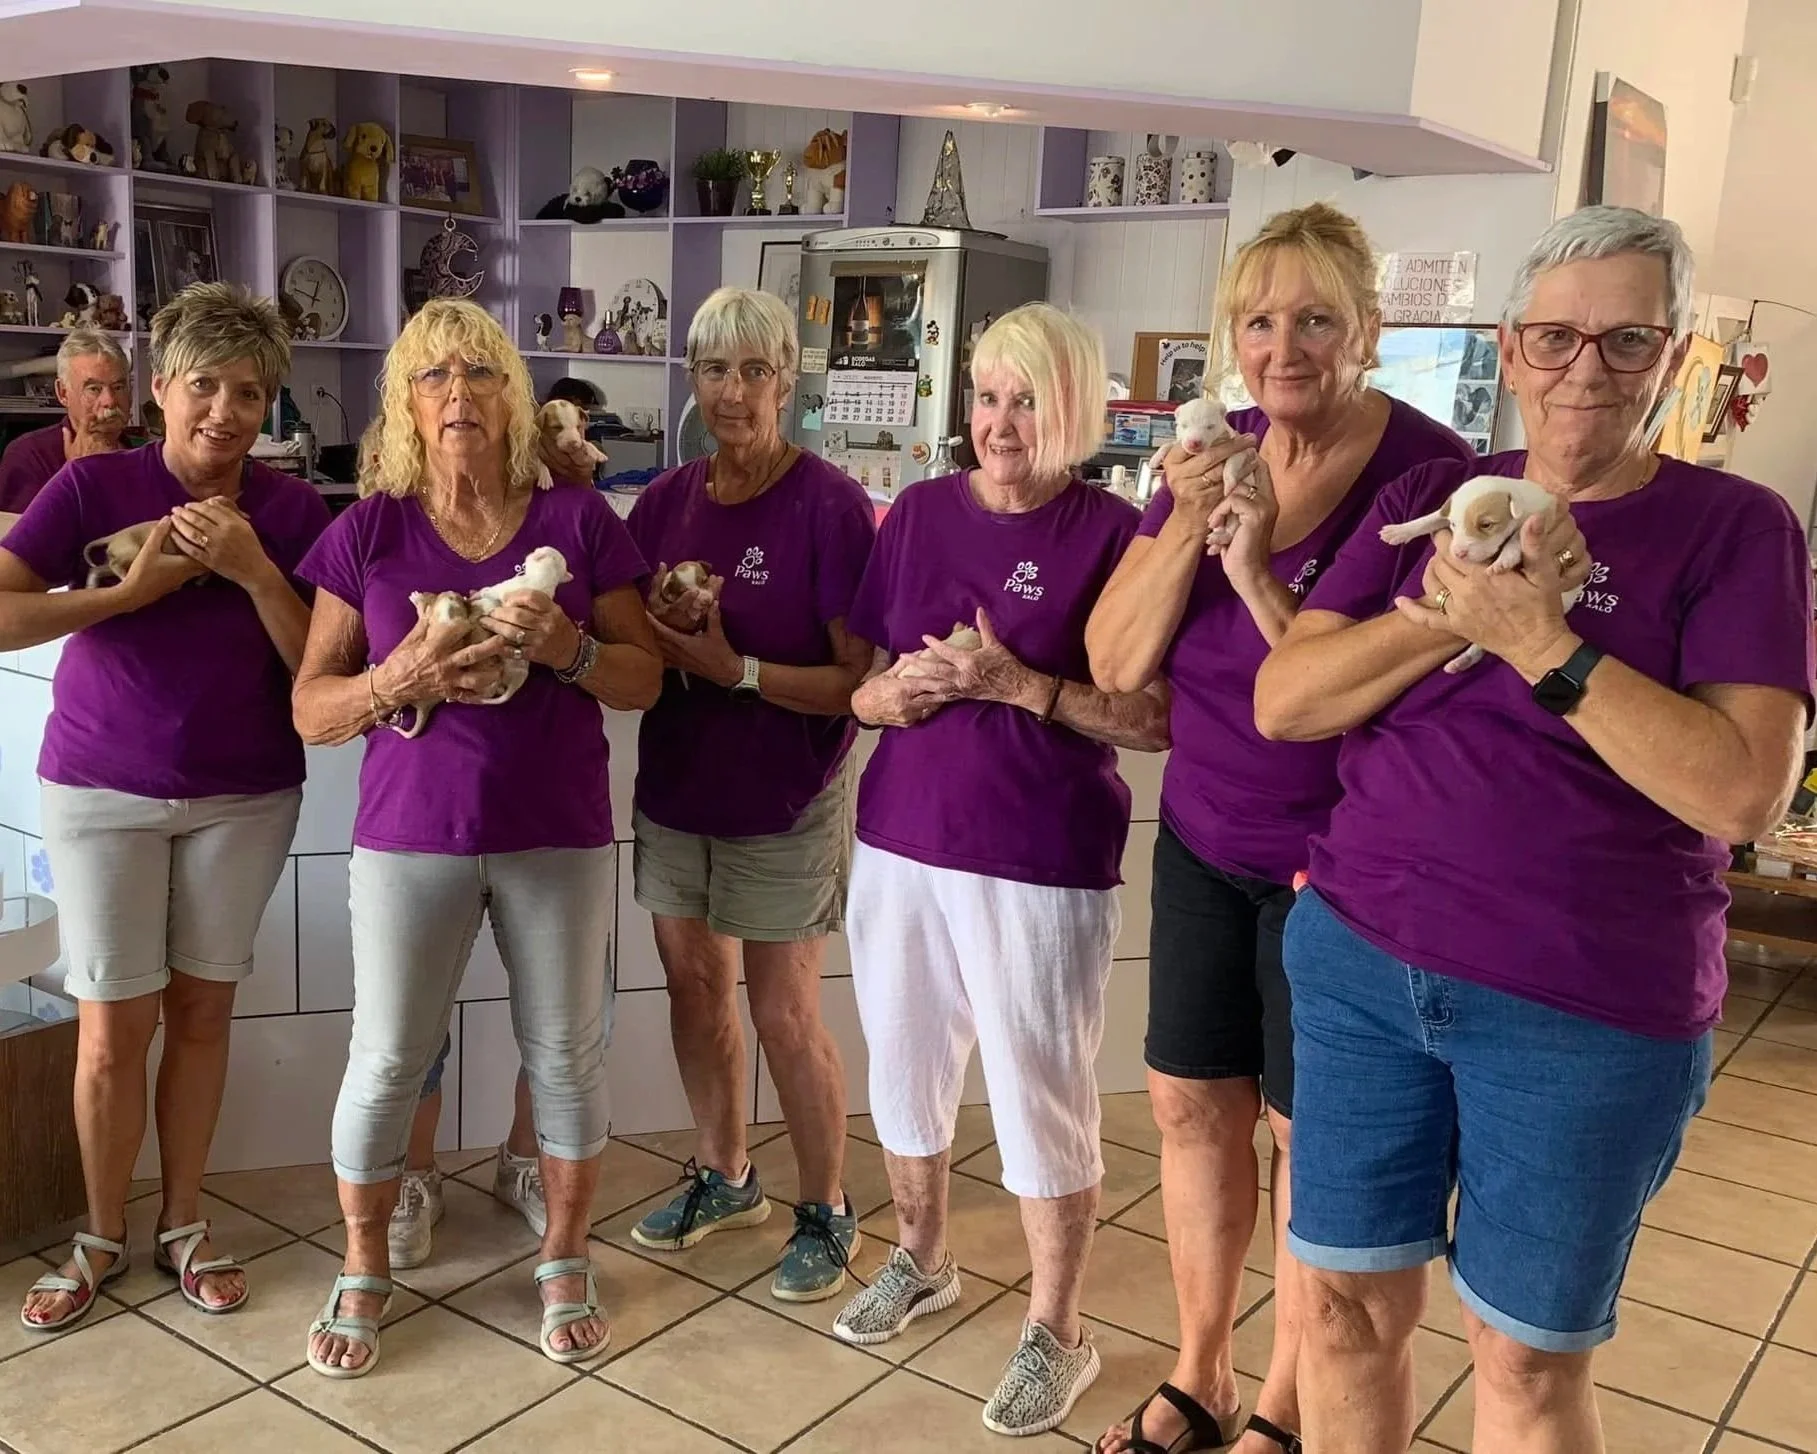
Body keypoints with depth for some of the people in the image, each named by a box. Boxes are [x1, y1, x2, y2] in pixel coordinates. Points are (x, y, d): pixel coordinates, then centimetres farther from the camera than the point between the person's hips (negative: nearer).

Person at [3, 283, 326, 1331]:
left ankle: (186, 1224, 28)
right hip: (104, 791, -1)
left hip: (246, 797, 1)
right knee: (114, 1029, 4)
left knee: (203, 1010, 11)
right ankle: (102, 1239, 25)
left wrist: (255, 570, -20)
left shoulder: (293, 510, -4)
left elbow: (319, 670, -9)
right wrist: (133, 588, -21)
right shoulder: (94, 486, -8)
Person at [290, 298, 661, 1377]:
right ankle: (365, 1270, 30)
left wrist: (566, 646, -18)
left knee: (568, 1052, 9)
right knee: (388, 1060, 6)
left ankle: (566, 1259, 31)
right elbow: (310, 708, 1)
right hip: (411, 835, 0)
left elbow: (644, 680, 2)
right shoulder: (367, 532, 0)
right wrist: (399, 682, -19)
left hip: (558, 834, 0)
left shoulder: (580, 521, 0)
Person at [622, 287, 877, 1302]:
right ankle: (726, 1177, 37)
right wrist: (657, 627, -12)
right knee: (695, 983, 15)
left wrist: (734, 667, -25)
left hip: (787, 799, -5)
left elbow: (858, 680, -16)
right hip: (677, 786, 6)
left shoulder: (831, 506, -14)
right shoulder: (663, 504, 3)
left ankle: (828, 1211, 23)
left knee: (785, 1012, 1)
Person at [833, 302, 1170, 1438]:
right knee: (905, 1069, 18)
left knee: (1041, 1098, 6)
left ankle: (1057, 1333, 27)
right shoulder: (921, 511, 5)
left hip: (1044, 863, -5)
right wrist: (895, 692, -11)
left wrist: (1017, 684, -21)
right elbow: (859, 682, 11)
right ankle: (922, 1262, 43)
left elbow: (1157, 720, -11)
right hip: (901, 840, 5)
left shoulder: (1112, 533, -9)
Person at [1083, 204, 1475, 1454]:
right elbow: (1117, 665, -4)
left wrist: (1259, 573, -28)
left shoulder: (1427, 472, -17)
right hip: (1202, 838, 6)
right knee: (1190, 1104, 14)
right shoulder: (1217, 457, 0)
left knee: (1312, 1130, 9)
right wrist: (1185, 526, -19)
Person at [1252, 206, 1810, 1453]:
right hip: (1359, 961, 3)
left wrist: (1539, 640, -20)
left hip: (1588, 1013, -3)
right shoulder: (1431, 497, 6)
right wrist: (1451, 615, -15)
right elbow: (1280, 701, -2)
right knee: (1347, 1300, 12)